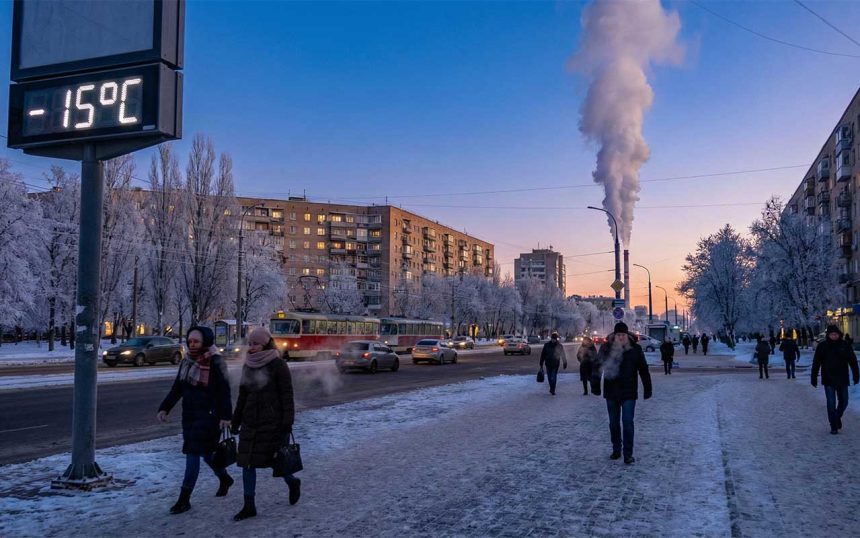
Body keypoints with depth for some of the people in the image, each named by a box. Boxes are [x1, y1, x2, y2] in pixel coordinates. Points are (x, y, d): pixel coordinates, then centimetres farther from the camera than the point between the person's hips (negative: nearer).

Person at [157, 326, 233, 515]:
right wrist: (164, 408, 1)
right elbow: (177, 388, 11)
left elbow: (224, 391, -15)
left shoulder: (215, 362, -13)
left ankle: (184, 499, 0)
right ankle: (225, 479, 40)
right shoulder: (187, 361, 8)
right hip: (189, 415, 7)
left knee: (193, 453, -7)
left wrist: (225, 416, -21)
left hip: (208, 416, -7)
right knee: (205, 452, 17)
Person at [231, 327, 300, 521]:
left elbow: (287, 396, -12)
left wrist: (287, 424, -16)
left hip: (273, 423, -6)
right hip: (250, 422, 6)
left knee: (276, 460, 3)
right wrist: (235, 421, 14)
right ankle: (249, 506, 12)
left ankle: (293, 483, 34)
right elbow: (243, 395, 15)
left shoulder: (278, 365, -10)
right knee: (247, 462, 3)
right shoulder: (248, 365, 8)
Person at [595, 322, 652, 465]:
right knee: (613, 422, 13)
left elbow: (643, 370, 0)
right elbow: (597, 365, -2)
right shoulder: (607, 348, -3)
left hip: (629, 392, -2)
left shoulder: (635, 349, -4)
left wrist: (647, 388, -1)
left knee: (627, 422, -7)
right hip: (611, 391, 2)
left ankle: (628, 454, 0)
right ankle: (616, 450, 27)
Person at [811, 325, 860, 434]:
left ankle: (837, 417, 38)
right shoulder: (822, 346, -5)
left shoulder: (844, 345, 0)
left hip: (842, 380, 2)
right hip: (828, 380, -2)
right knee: (831, 403, -4)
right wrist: (814, 378, -3)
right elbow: (816, 363, -2)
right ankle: (834, 426, 5)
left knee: (844, 402, 12)